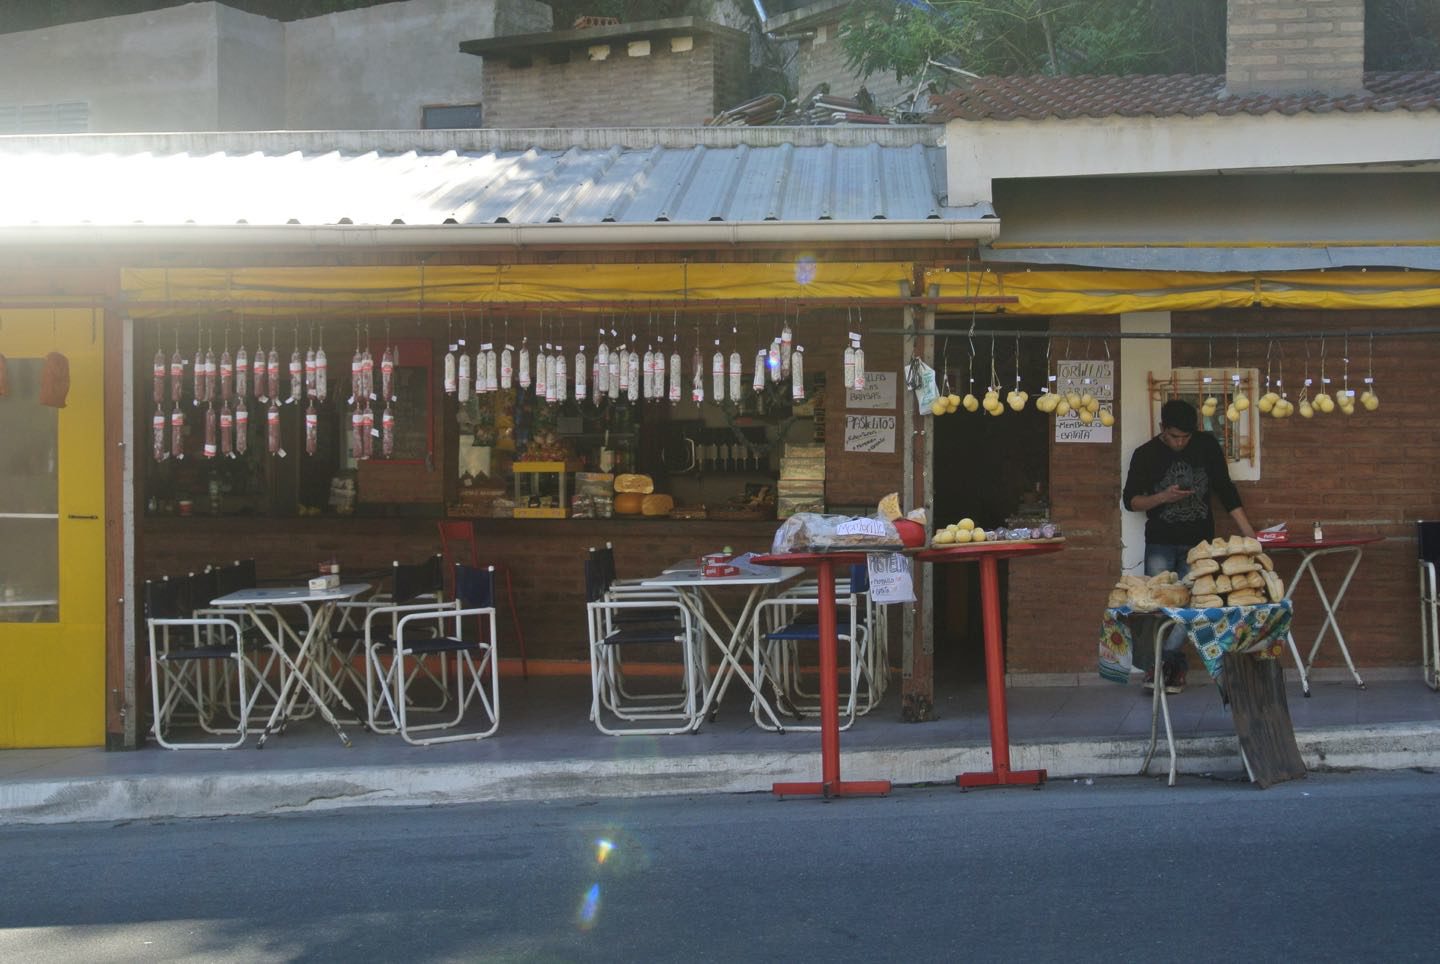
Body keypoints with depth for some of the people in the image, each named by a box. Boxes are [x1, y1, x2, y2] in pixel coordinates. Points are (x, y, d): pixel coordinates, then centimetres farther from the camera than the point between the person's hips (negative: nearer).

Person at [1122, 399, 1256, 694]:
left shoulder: (1207, 445, 2)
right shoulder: (1146, 454, -1)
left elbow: (1226, 490, 5)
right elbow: (1131, 500, 2)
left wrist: (1250, 534, -1)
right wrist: (1163, 497, -17)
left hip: (1199, 542, 1)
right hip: (1160, 543, -1)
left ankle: (1165, 662, -3)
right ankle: (1174, 664, 0)